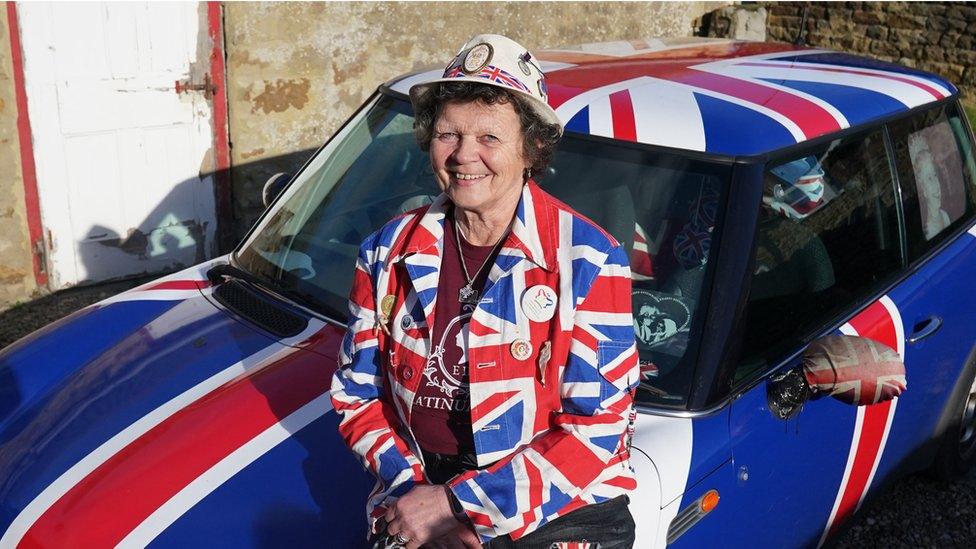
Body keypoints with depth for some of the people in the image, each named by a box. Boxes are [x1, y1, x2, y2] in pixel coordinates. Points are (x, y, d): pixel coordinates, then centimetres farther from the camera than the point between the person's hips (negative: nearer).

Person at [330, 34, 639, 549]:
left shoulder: (589, 261, -10)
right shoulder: (388, 253, 2)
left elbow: (597, 430, -12)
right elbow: (356, 395, 7)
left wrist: (459, 503, -15)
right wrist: (412, 489, -9)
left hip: (559, 507, -2)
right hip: (415, 496, 2)